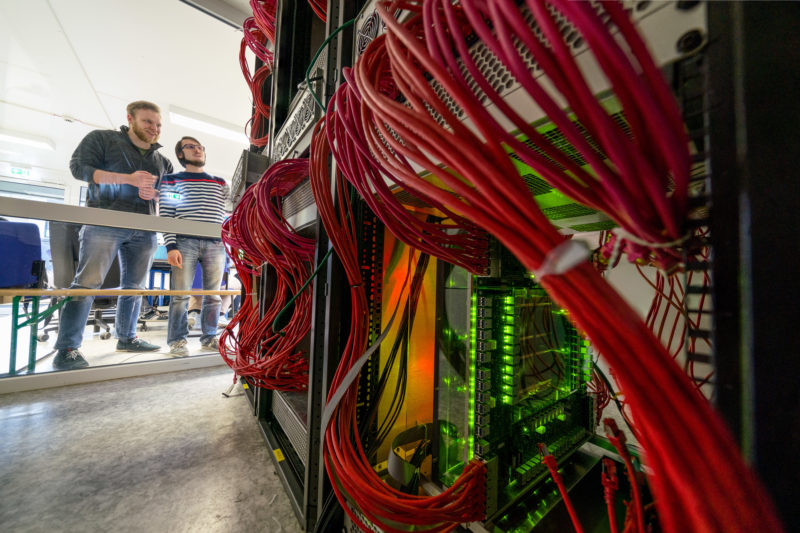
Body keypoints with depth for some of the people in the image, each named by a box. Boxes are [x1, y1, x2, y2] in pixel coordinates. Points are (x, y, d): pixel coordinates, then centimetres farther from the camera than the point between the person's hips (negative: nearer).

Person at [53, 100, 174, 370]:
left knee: (135, 286, 7)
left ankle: (126, 338, 18)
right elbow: (78, 167, -2)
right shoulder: (102, 138, 9)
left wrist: (154, 194, -3)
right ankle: (67, 350, -3)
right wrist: (129, 178, -14)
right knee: (87, 282, -9)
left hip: (144, 230, 5)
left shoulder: (161, 161, 21)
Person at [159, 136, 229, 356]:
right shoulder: (171, 180, 14)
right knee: (181, 293, -3)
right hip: (184, 242, -2)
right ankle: (177, 340, 10)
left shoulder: (220, 183, 21)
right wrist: (171, 246, -7)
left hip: (215, 244, 2)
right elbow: (166, 215, 3)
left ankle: (209, 338, 14)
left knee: (213, 295, 3)